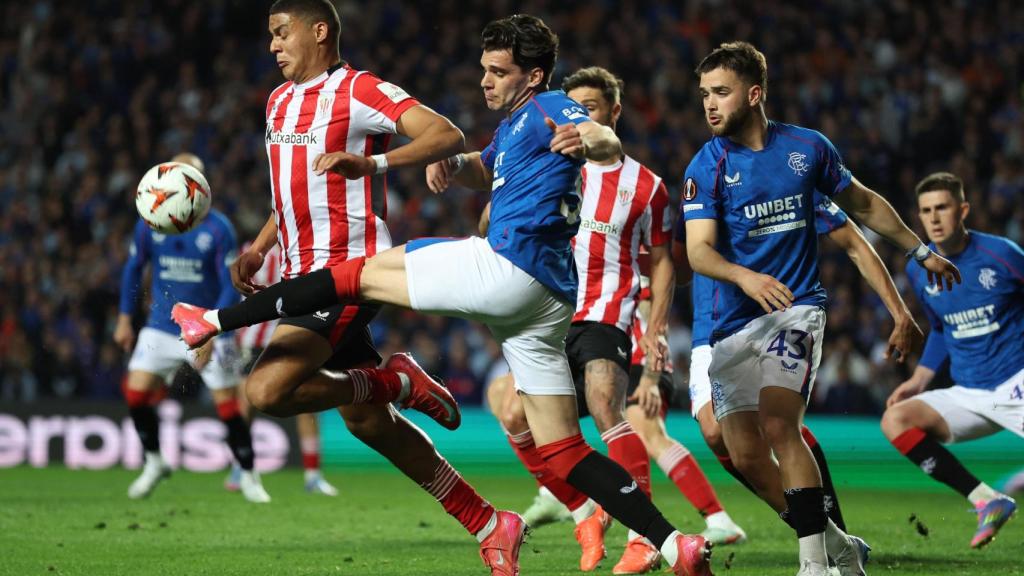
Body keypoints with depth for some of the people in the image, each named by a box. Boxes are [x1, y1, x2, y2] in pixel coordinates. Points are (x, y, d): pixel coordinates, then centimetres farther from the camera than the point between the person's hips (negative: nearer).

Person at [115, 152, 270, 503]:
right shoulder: (149, 224, -3)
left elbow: (231, 288, -12)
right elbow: (133, 269, 12)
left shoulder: (218, 229, -13)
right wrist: (125, 319, 11)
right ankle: (153, 464, 12)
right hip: (161, 327, 3)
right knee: (136, 393, -10)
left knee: (228, 406, -5)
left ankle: (248, 477, 12)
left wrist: (210, 335, -21)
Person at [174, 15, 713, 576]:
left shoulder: (547, 109, -2)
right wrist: (453, 164, 14)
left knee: (360, 273, 1)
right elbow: (486, 171, 40)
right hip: (544, 299, 10)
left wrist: (584, 140, -45)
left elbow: (611, 143, -19)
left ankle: (214, 320, 5)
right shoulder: (513, 125, 27)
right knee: (563, 452, 5)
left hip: (507, 267, -10)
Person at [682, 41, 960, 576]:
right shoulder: (707, 166, -4)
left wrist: (920, 250, 25)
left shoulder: (807, 147, 1)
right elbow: (698, 250, -15)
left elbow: (862, 203, 18)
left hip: (796, 308, -2)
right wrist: (744, 277, -35)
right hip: (734, 322, 2)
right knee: (747, 458, -4)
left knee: (778, 423, -24)